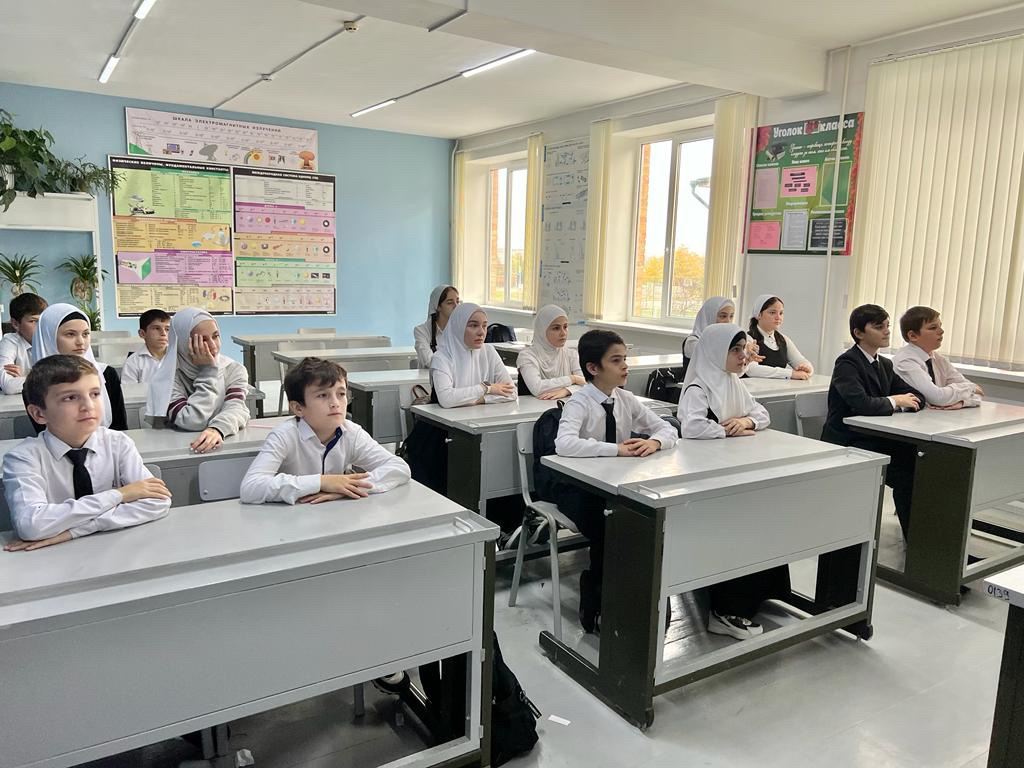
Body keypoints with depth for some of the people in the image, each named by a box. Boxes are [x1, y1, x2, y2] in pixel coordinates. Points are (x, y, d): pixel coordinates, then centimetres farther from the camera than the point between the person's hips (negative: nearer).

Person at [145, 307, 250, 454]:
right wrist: (208, 371, -12)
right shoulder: (167, 379, -5)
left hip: (228, 444, 2)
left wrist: (217, 429, -32)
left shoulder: (234, 370, 3)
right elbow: (193, 422, -15)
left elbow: (236, 409, -12)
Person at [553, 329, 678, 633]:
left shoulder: (626, 399, 1)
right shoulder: (579, 403, -17)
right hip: (578, 486, -5)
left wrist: (654, 442, -19)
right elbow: (564, 444, -37)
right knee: (606, 528, -30)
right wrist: (617, 449, -36)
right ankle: (595, 605, -5)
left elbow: (668, 429, 5)